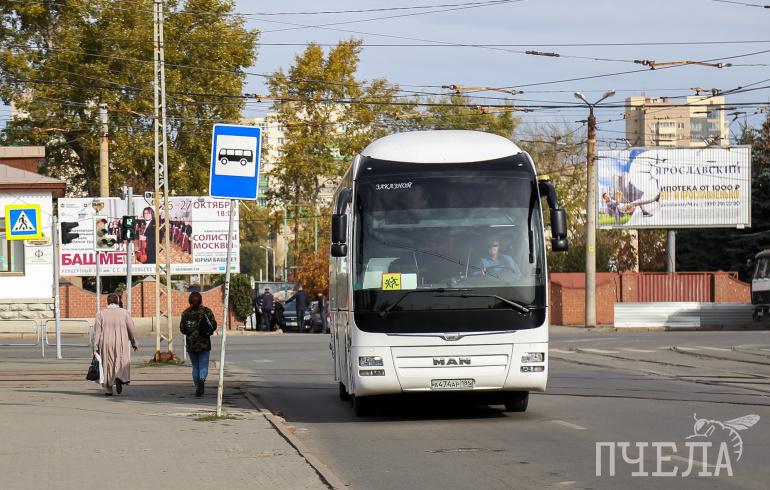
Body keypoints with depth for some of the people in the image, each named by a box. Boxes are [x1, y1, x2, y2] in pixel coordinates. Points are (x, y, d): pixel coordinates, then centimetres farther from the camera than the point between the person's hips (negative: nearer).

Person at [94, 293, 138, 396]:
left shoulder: (101, 314, 3)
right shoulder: (124, 313, 3)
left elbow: (97, 331, -2)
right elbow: (131, 329, 4)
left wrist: (96, 346, -1)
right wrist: (134, 343, 15)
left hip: (106, 344, 1)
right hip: (121, 343, -1)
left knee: (108, 364, 10)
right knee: (122, 363, 5)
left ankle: (108, 389, 9)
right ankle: (119, 377, -25)